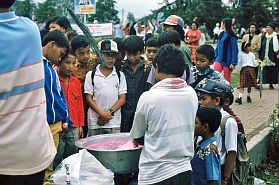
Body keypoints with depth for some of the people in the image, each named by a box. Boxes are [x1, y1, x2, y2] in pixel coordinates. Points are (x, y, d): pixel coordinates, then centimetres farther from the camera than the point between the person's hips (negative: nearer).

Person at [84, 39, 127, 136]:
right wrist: (101, 113, -11)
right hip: (95, 123, 0)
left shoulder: (120, 75, 7)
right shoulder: (91, 75, 3)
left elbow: (122, 98, 3)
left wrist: (109, 112, -10)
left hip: (114, 123, 1)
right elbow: (89, 98, 0)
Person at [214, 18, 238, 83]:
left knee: (227, 80, 4)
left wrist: (233, 63, -17)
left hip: (227, 61, -6)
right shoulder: (221, 34, 10)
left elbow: (234, 50, -13)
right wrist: (215, 58, 11)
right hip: (219, 59, 6)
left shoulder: (231, 36, -11)